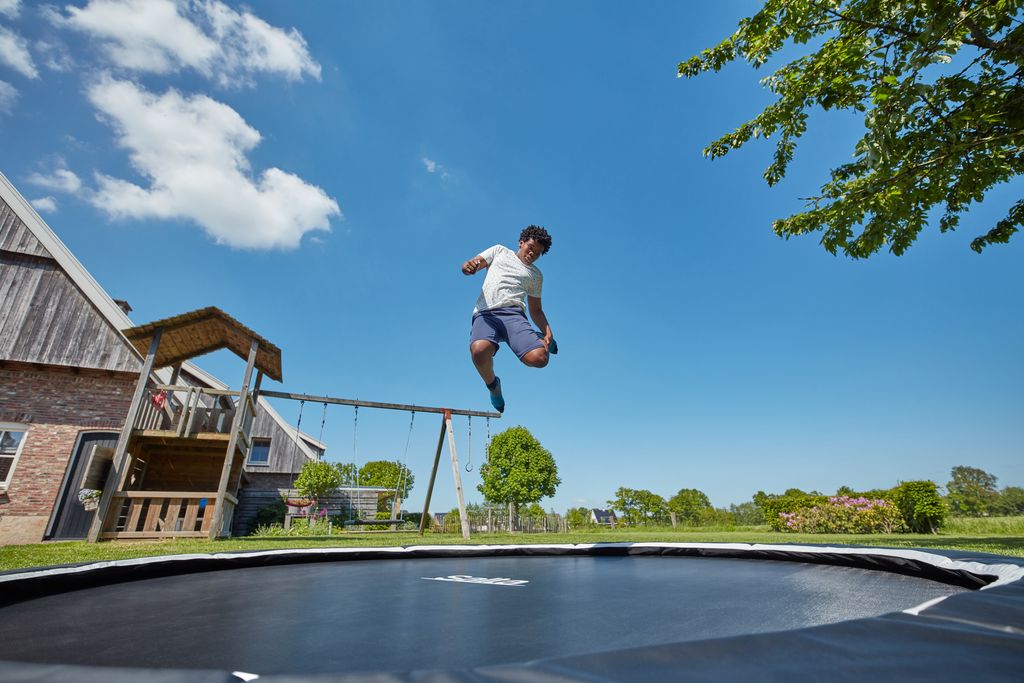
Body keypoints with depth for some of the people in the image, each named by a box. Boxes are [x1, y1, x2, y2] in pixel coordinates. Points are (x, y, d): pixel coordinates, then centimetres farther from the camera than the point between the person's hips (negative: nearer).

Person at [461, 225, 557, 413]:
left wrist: (548, 331, 8)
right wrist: (469, 266, -11)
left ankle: (542, 342, 14)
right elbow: (469, 266, 17)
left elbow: (535, 309, 28)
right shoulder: (499, 251, 26)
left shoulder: (536, 275, 29)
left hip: (513, 314, 1)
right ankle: (492, 384, -2)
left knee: (539, 358, -26)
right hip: (485, 314, -1)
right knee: (479, 351, -36)